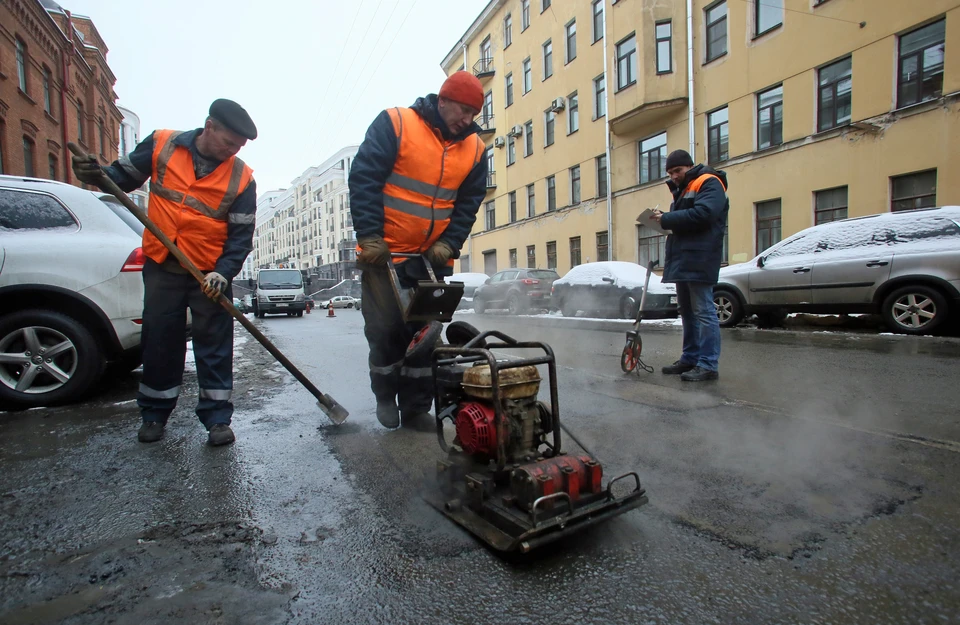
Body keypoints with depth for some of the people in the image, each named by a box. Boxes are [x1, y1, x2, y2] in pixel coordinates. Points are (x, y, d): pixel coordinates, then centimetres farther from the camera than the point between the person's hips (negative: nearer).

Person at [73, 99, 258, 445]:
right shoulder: (162, 144, 0)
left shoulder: (241, 177, -5)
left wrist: (223, 272, -20)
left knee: (215, 346, 0)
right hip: (161, 267, 2)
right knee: (159, 342, 10)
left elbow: (241, 234, -8)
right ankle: (154, 413, 27)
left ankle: (217, 418, 9)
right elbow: (125, 175, 11)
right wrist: (98, 174, -11)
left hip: (210, 274, -2)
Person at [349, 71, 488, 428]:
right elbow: (363, 179, -10)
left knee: (425, 331, 5)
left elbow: (468, 204, 7)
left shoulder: (474, 149, 6)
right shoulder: (394, 125, -6)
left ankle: (417, 406, 18)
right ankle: (385, 396, 22)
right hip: (385, 252, -3)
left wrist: (449, 243, -8)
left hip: (434, 257, 4)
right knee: (385, 328, -1)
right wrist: (370, 236, -17)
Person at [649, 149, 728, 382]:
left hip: (699, 260, -9)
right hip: (682, 259, 9)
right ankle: (690, 358, 19)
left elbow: (702, 213, -20)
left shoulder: (709, 183, -3)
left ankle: (709, 364, -7)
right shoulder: (682, 191, 25)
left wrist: (666, 219, -15)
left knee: (703, 312, -9)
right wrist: (666, 221, 1)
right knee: (687, 312, 11)